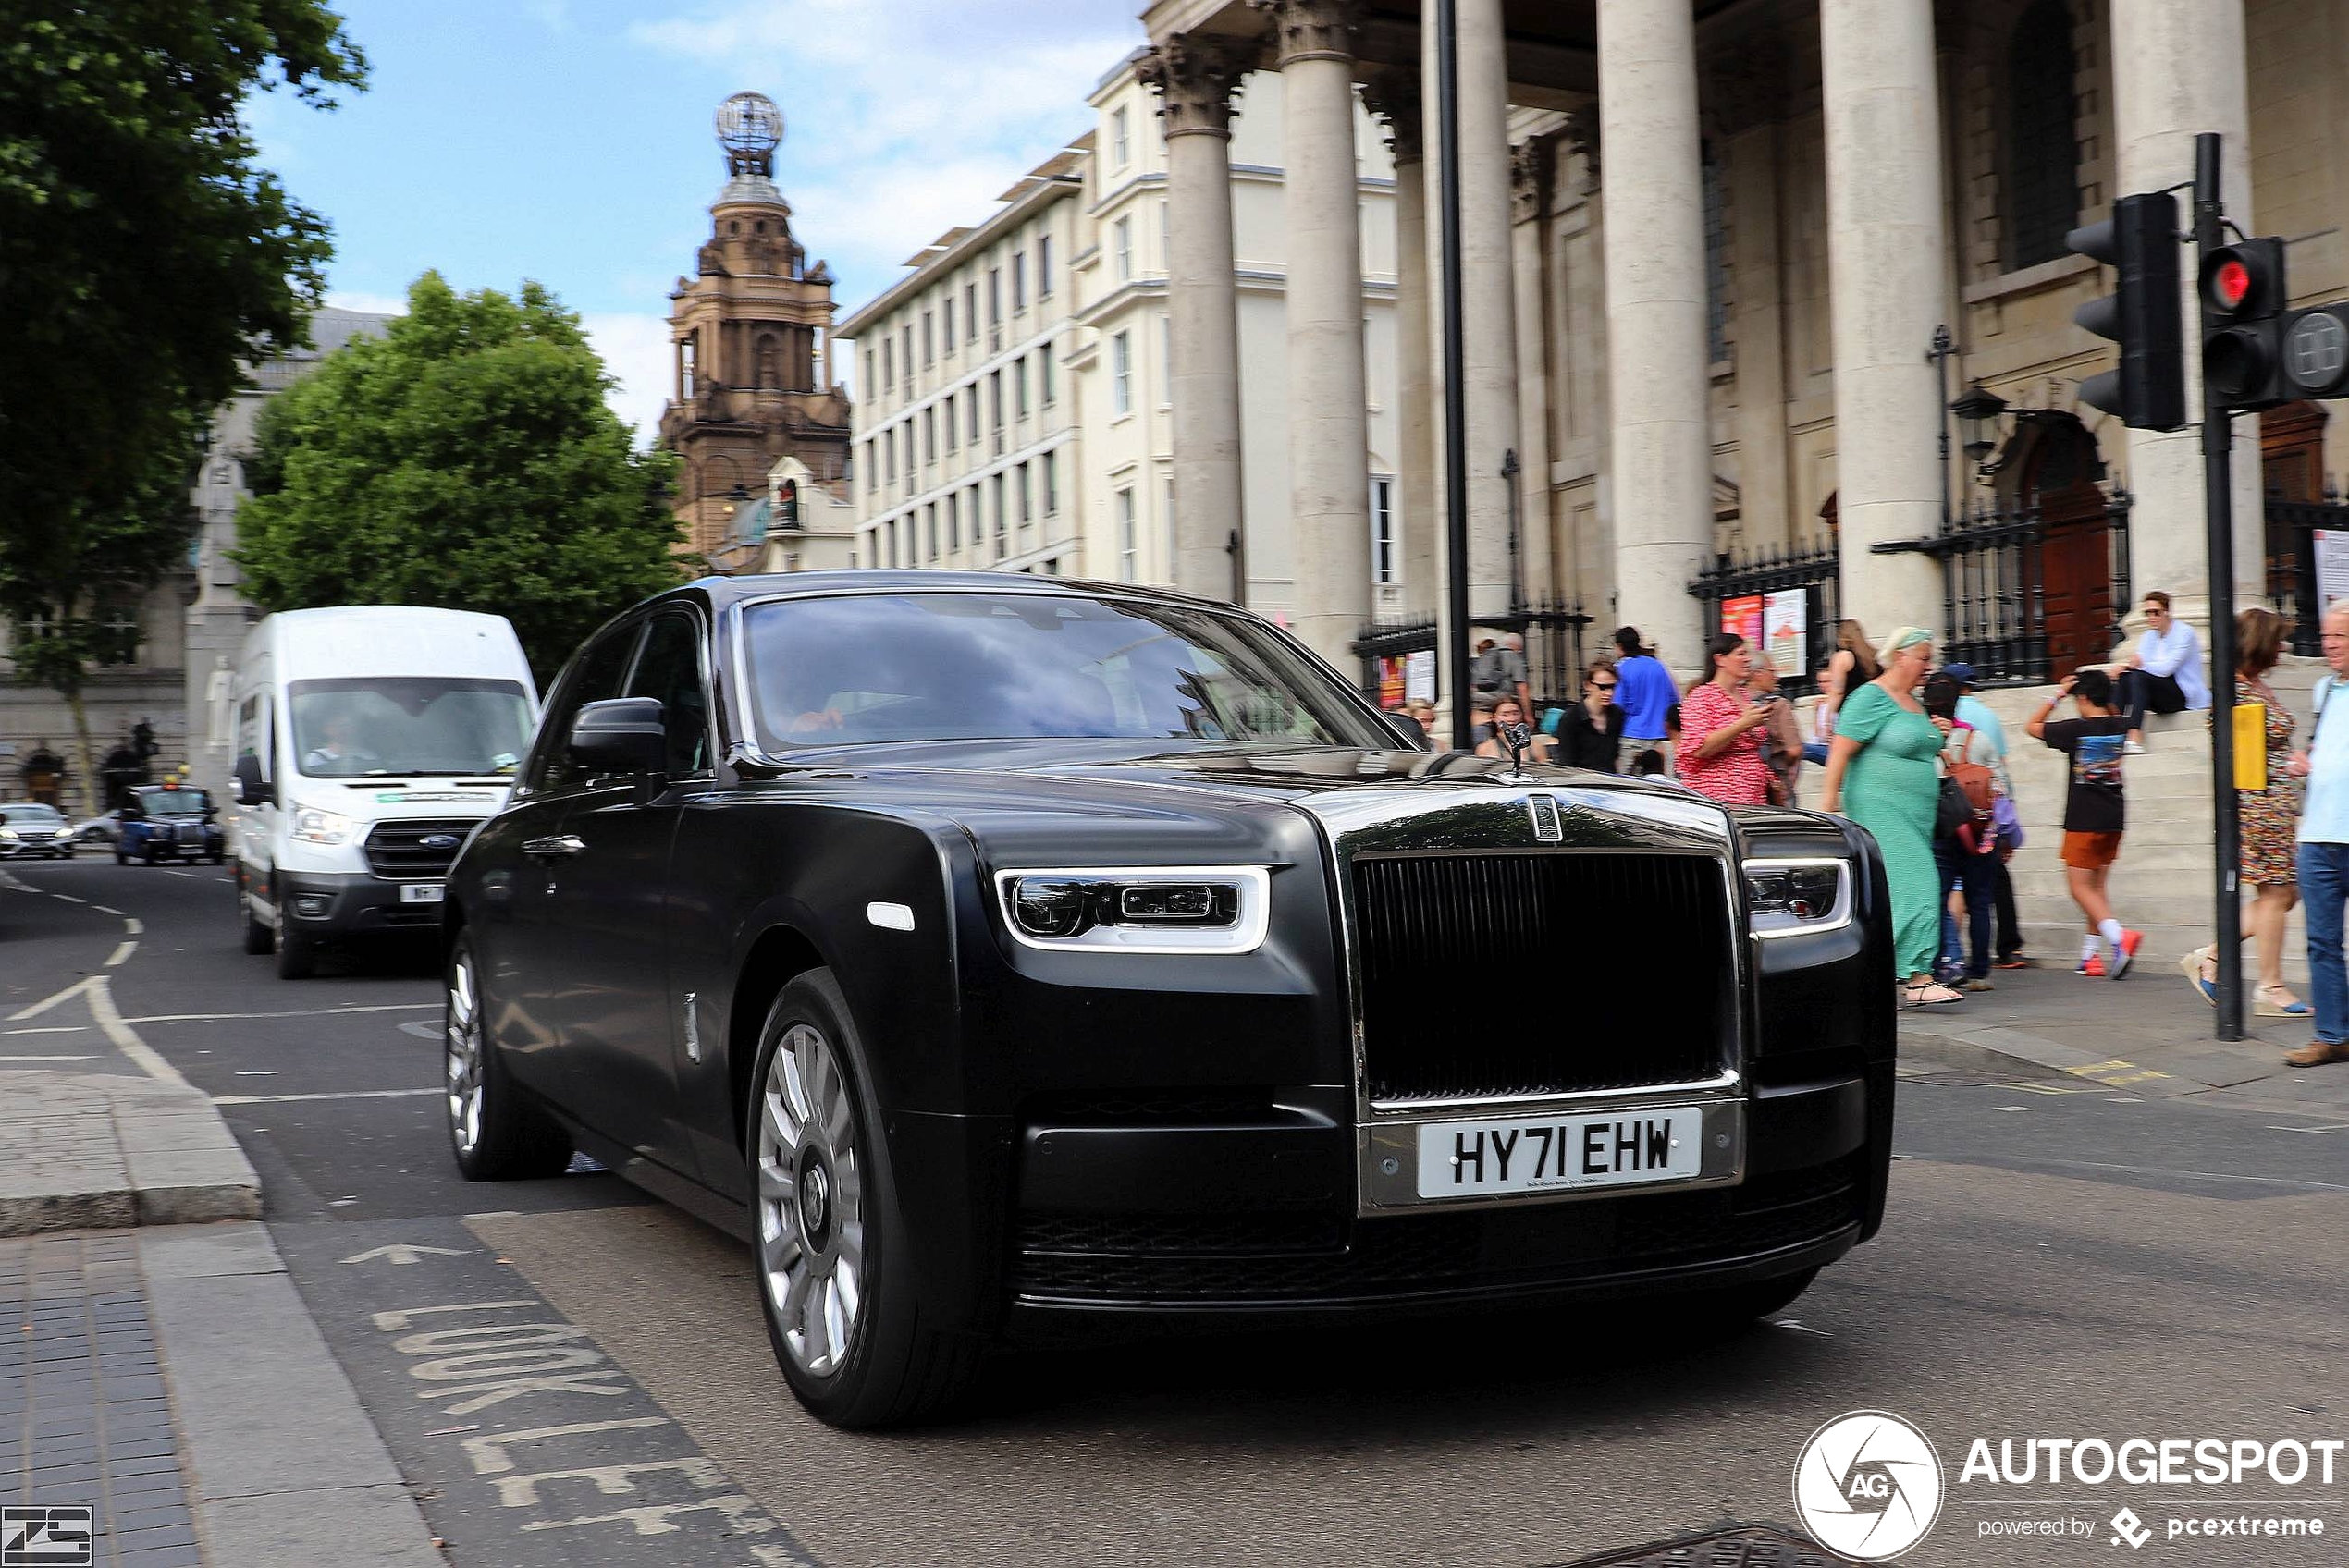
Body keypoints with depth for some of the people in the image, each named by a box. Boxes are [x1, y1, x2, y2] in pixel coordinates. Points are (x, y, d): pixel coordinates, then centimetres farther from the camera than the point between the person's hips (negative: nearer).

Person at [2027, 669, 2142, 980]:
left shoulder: (2076, 730, -12)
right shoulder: (2121, 727, 3)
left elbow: (2033, 726, 1)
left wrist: (2057, 696, 2)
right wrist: (2105, 689, 21)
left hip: (2084, 819, -6)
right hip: (2114, 817, 6)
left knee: (2080, 886, -3)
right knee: (2098, 886, 13)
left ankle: (2118, 935, -25)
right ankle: (2090, 956, 16)